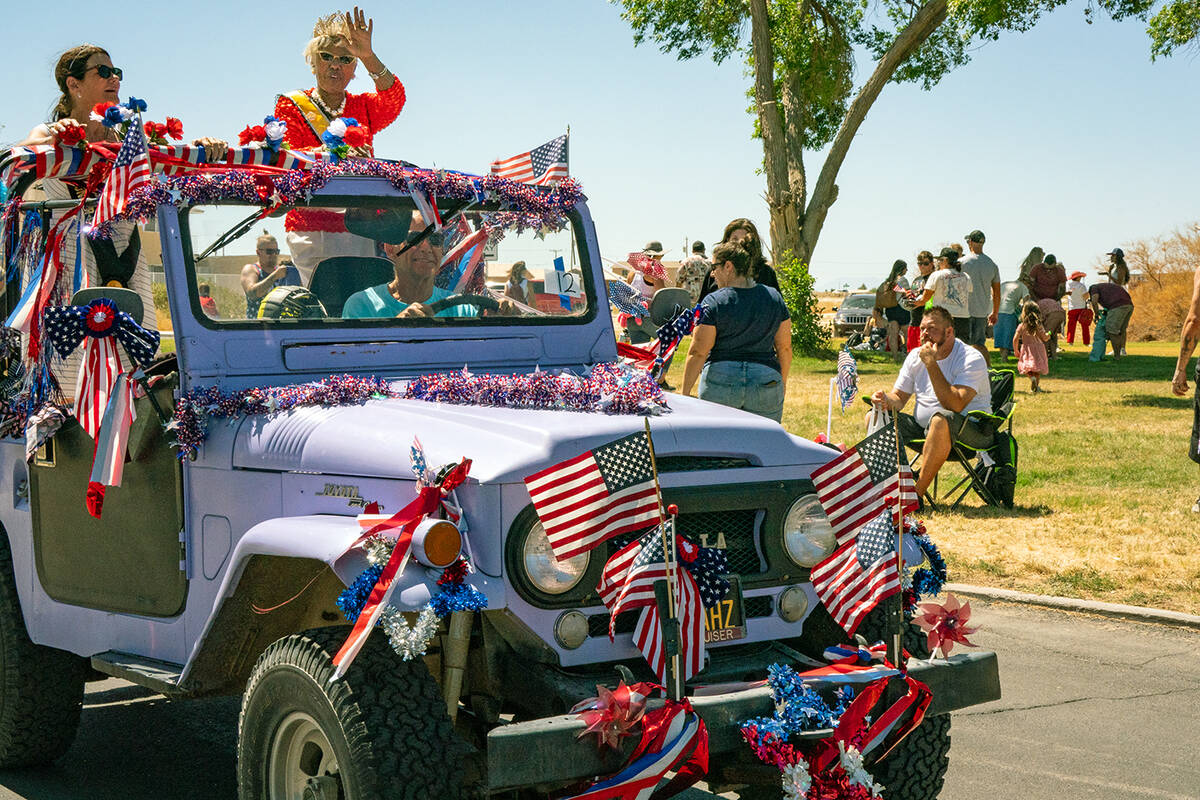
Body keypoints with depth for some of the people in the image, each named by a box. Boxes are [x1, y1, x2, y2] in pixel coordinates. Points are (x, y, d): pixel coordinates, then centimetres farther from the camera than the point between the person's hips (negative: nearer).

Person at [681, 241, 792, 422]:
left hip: (720, 380, -3)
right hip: (766, 382, 3)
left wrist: (685, 393, -2)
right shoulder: (775, 298, 6)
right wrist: (783, 382, 24)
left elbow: (698, 352, -8)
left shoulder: (713, 303, -6)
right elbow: (784, 348, 11)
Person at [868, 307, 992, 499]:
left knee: (940, 420, -40)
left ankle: (917, 494, -34)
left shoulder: (971, 359, -14)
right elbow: (899, 396, 12)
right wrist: (886, 400, -14)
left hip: (968, 430, -7)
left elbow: (955, 406, -28)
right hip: (922, 426, 7)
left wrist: (931, 364, -27)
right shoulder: (916, 356, 8)